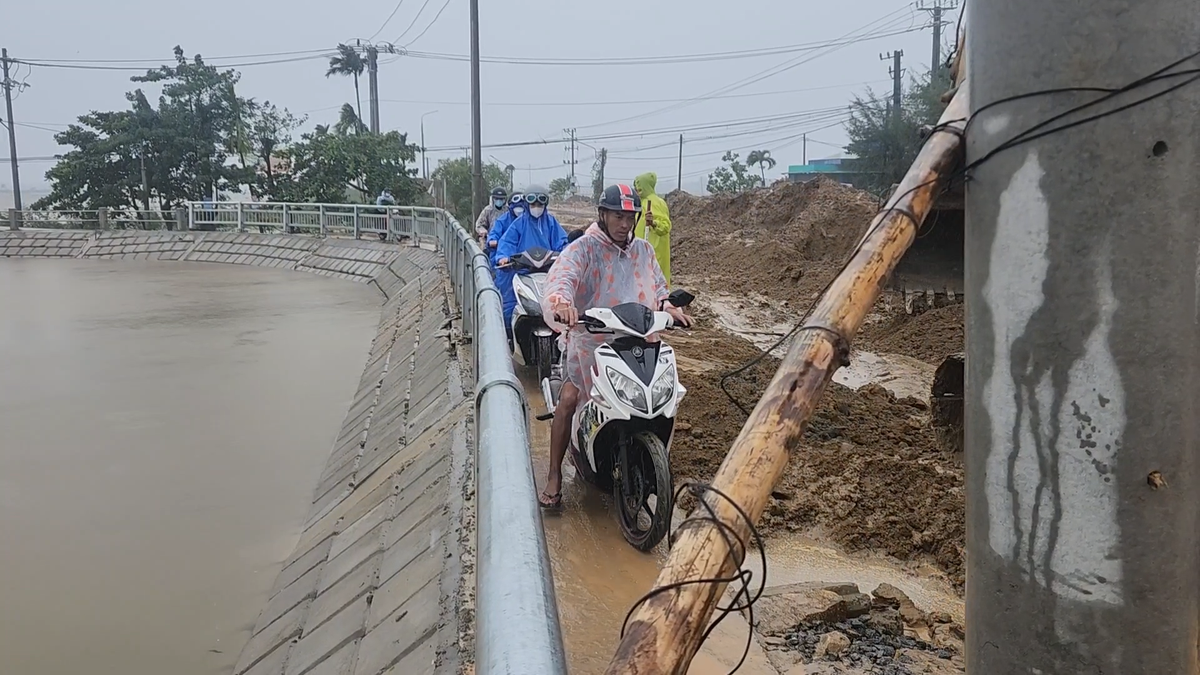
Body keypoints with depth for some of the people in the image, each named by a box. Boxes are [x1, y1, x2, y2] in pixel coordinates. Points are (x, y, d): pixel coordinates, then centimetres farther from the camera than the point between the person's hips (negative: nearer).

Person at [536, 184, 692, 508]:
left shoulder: (643, 250, 12)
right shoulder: (583, 248, -7)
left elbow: (657, 286, 18)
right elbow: (562, 275, -24)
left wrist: (668, 307, -5)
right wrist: (561, 302, -47)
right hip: (590, 339, -4)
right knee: (568, 400, -16)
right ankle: (555, 476, -5)